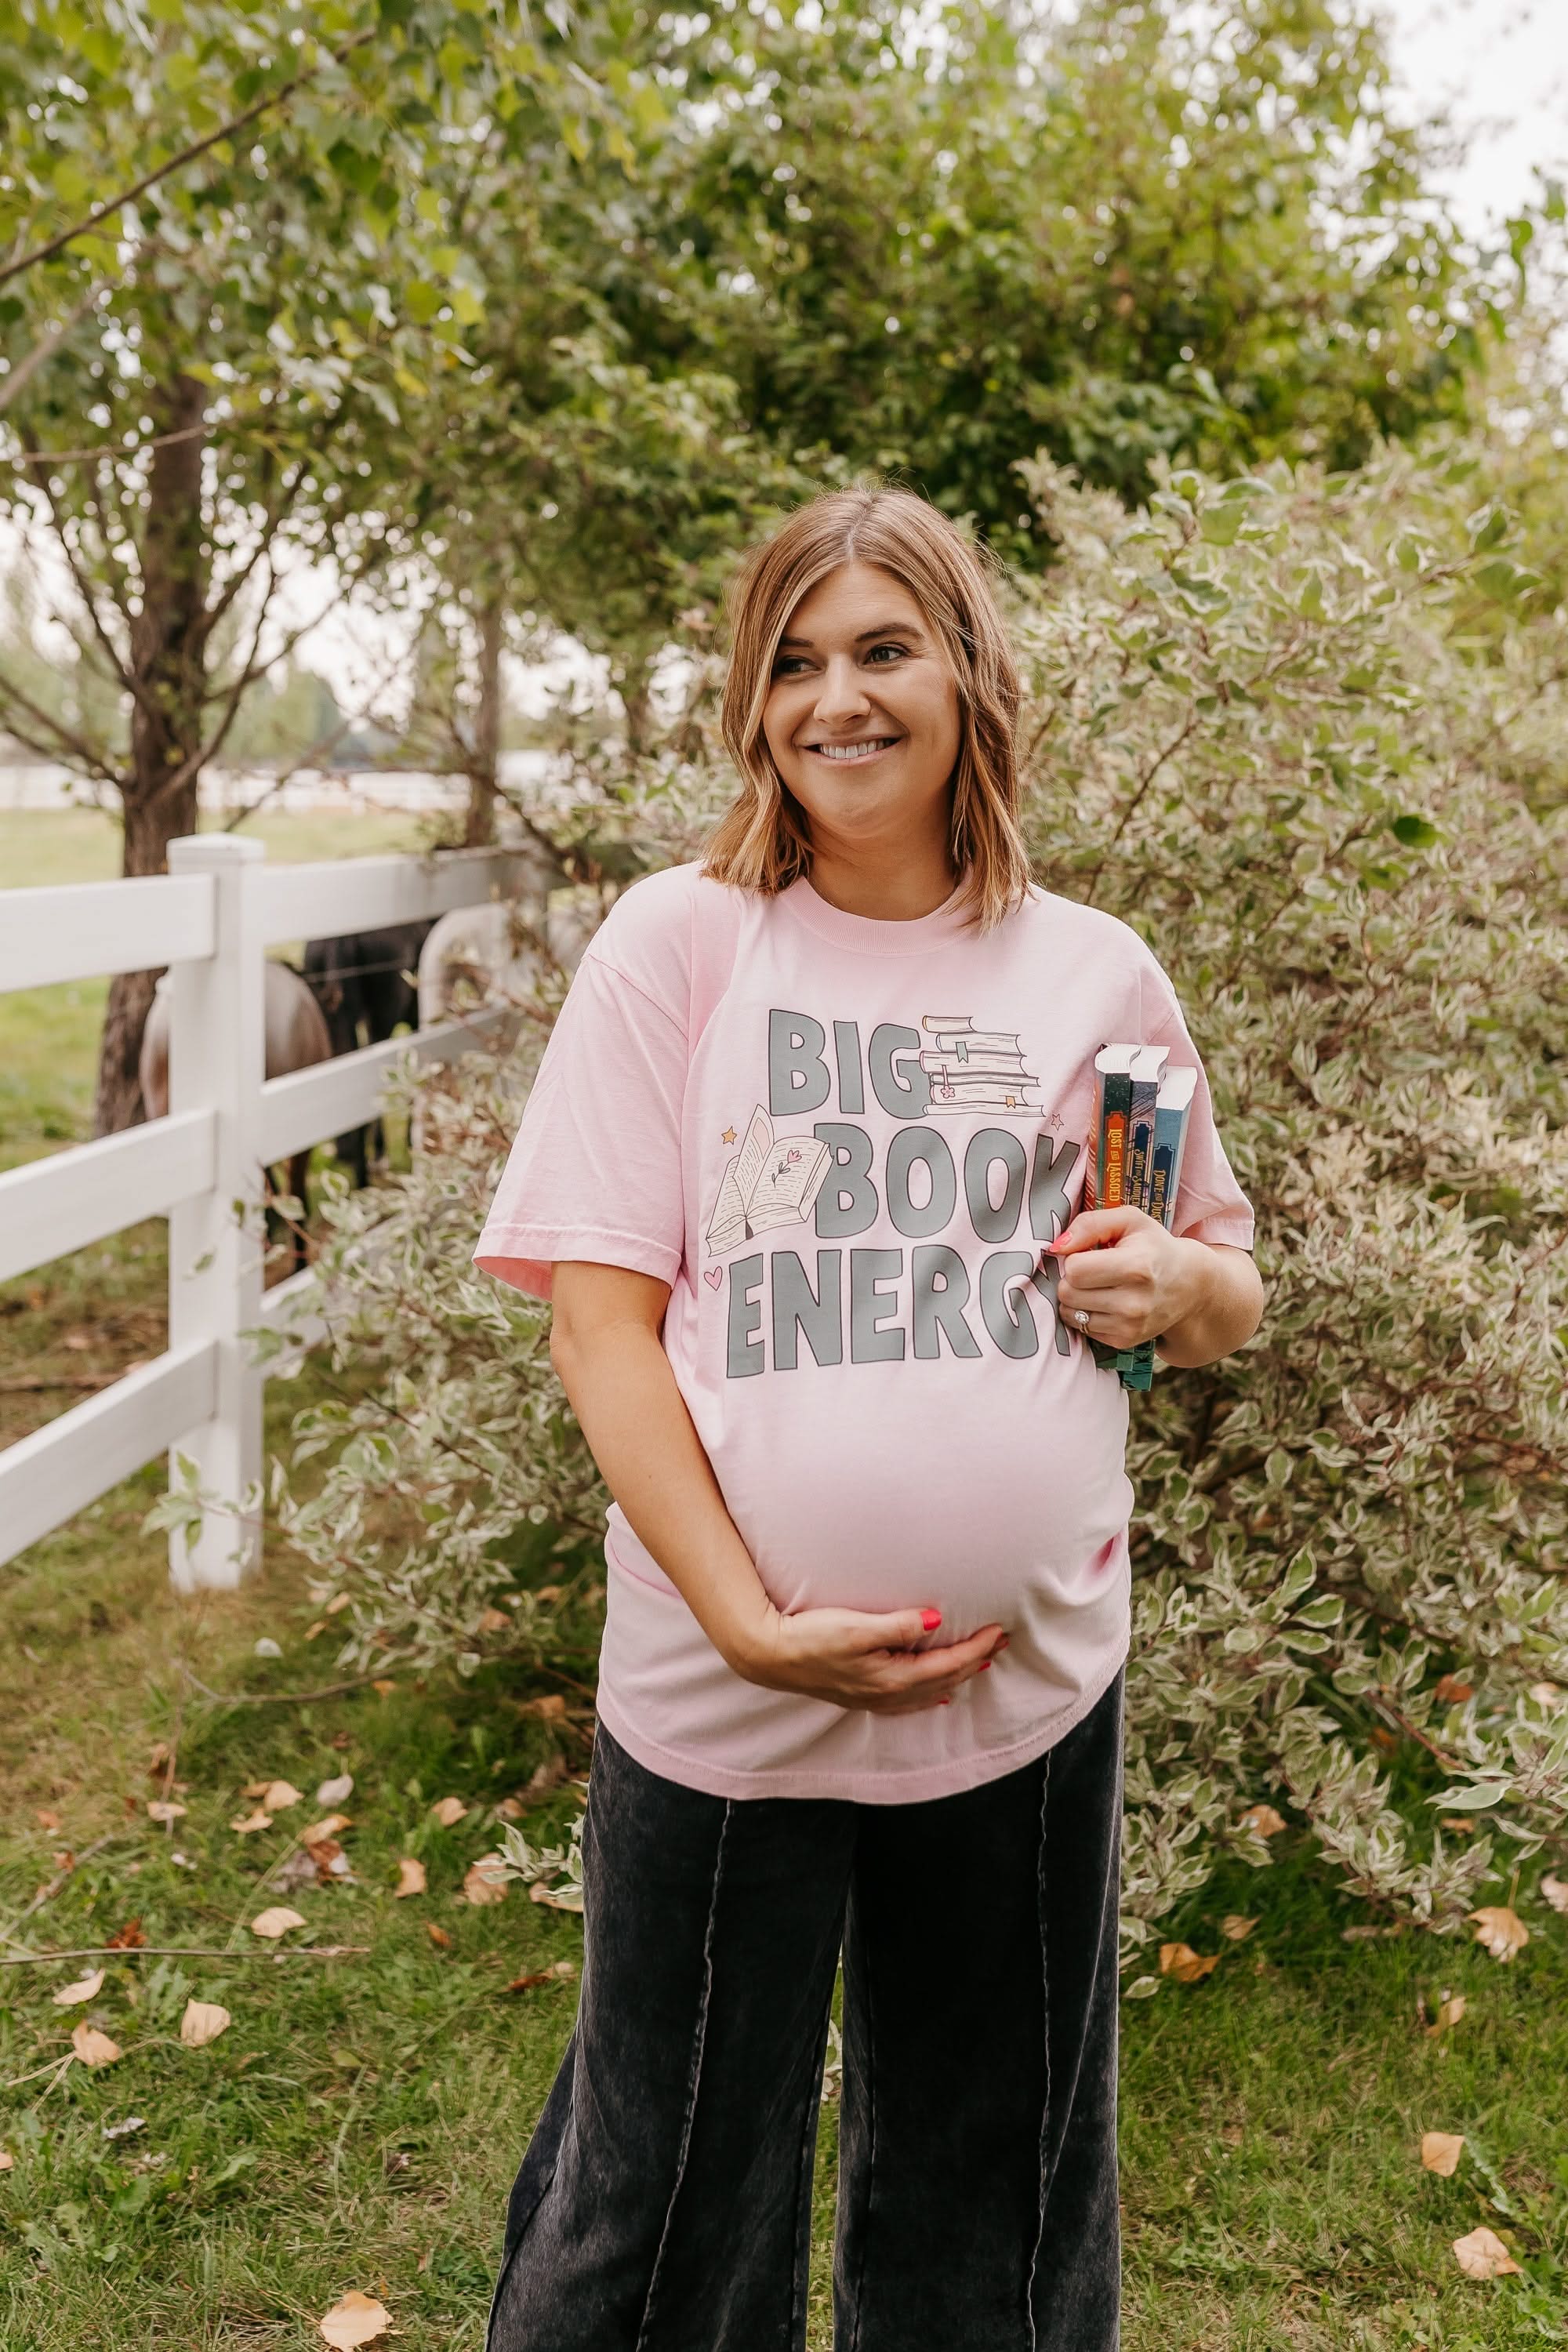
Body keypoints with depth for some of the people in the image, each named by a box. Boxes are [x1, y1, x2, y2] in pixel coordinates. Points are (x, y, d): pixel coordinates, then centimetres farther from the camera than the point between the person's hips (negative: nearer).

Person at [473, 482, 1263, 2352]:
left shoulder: (1097, 974, 4)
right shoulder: (680, 942, -3)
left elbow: (1229, 1298, 15)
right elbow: (601, 1313, -7)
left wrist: (1177, 1284, -9)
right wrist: (749, 1621, -16)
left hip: (1032, 1690, 3)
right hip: (723, 1692, -2)